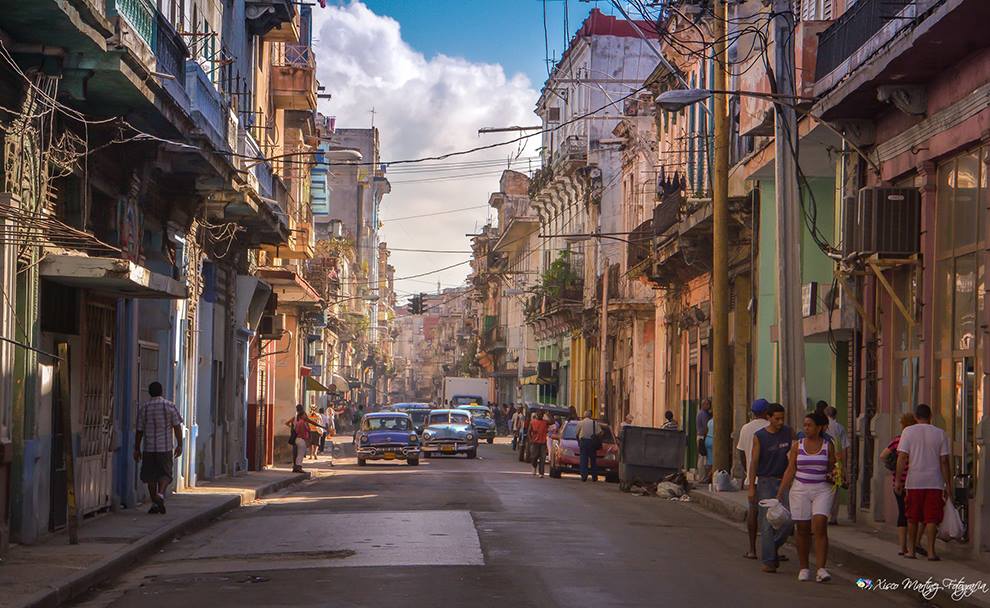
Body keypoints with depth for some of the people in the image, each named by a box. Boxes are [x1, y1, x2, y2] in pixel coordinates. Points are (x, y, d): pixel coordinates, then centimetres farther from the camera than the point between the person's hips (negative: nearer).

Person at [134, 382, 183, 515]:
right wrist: (179, 445, 3)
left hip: (149, 448, 1)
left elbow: (139, 430, 3)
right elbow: (177, 427, -3)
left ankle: (154, 503, 11)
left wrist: (137, 449, 10)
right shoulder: (170, 406, -1)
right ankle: (160, 494, -19)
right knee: (165, 474, 6)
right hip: (165, 447, -1)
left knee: (151, 477, 10)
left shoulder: (143, 408, 1)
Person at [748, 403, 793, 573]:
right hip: (766, 482, -3)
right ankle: (768, 561, 1)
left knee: (787, 521, -5)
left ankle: (773, 548, 20)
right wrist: (751, 487, -7)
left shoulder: (788, 432, 4)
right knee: (767, 523, -4)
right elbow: (754, 462, -3)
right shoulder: (759, 436, -4)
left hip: (784, 481, 3)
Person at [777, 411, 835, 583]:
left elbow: (832, 469, 12)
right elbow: (790, 470, 5)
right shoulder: (797, 445, 5)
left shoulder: (828, 446, 4)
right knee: (803, 530, 4)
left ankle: (821, 569, -17)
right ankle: (804, 568, 16)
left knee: (820, 527, -15)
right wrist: (780, 493, 0)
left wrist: (833, 476, -12)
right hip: (800, 489, 1)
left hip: (822, 490, -1)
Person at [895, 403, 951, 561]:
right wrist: (947, 485, 4)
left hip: (914, 482, 0)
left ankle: (911, 550, 18)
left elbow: (902, 457, -7)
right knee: (931, 518, 1)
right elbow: (944, 461, 0)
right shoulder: (940, 434, 2)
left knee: (912, 518, 12)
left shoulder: (908, 431, 0)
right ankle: (931, 551, -6)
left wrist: (898, 480, -4)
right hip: (934, 483, 0)